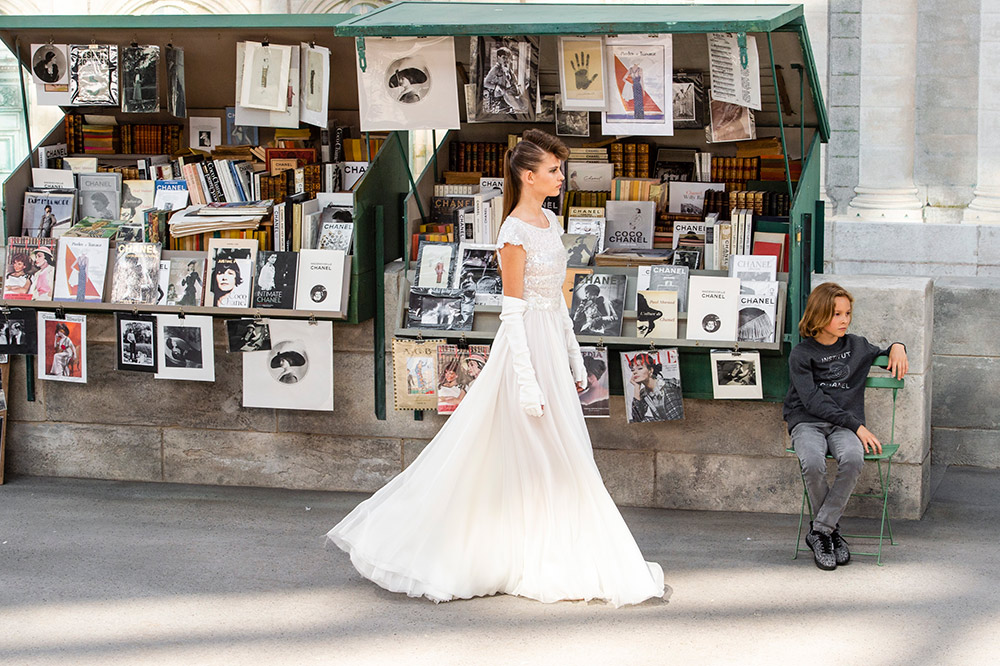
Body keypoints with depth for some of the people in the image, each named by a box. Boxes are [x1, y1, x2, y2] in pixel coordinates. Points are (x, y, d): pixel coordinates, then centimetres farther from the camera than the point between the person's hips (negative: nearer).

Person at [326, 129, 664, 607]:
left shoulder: (550, 223, 12)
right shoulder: (515, 232, -15)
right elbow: (513, 311, -17)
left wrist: (574, 360, 17)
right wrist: (528, 381, -20)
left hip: (553, 348, 9)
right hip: (527, 348, -9)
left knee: (556, 457, 12)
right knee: (539, 459, -3)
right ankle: (540, 567, 6)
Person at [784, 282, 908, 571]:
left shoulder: (856, 346, 17)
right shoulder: (801, 354, 2)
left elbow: (884, 354, 39)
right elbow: (813, 401, -9)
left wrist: (897, 347, 13)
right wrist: (857, 426, -16)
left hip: (844, 424, 3)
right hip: (807, 422, -3)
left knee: (853, 458, -34)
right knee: (813, 463, -37)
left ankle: (820, 531, -22)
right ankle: (832, 529, -13)